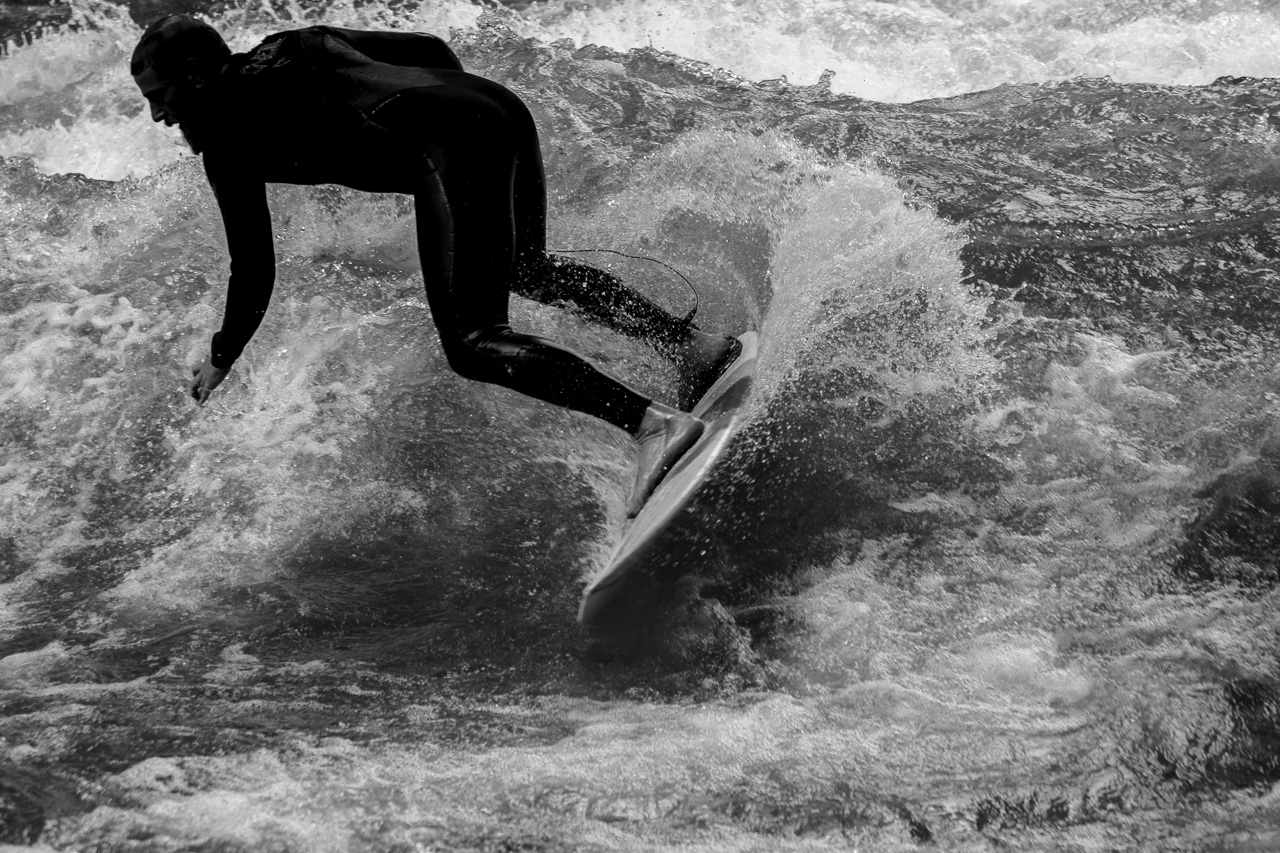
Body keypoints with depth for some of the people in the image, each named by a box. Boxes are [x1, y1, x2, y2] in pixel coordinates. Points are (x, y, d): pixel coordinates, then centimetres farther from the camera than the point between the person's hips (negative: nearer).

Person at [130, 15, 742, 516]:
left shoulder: (225, 136, 7)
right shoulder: (296, 44, 28)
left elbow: (255, 271, 7)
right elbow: (431, 47, 29)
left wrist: (220, 360, 21)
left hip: (451, 146, -9)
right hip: (500, 104, 9)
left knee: (473, 343, -7)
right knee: (525, 268, 30)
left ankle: (654, 422, -24)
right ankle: (695, 344, 20)